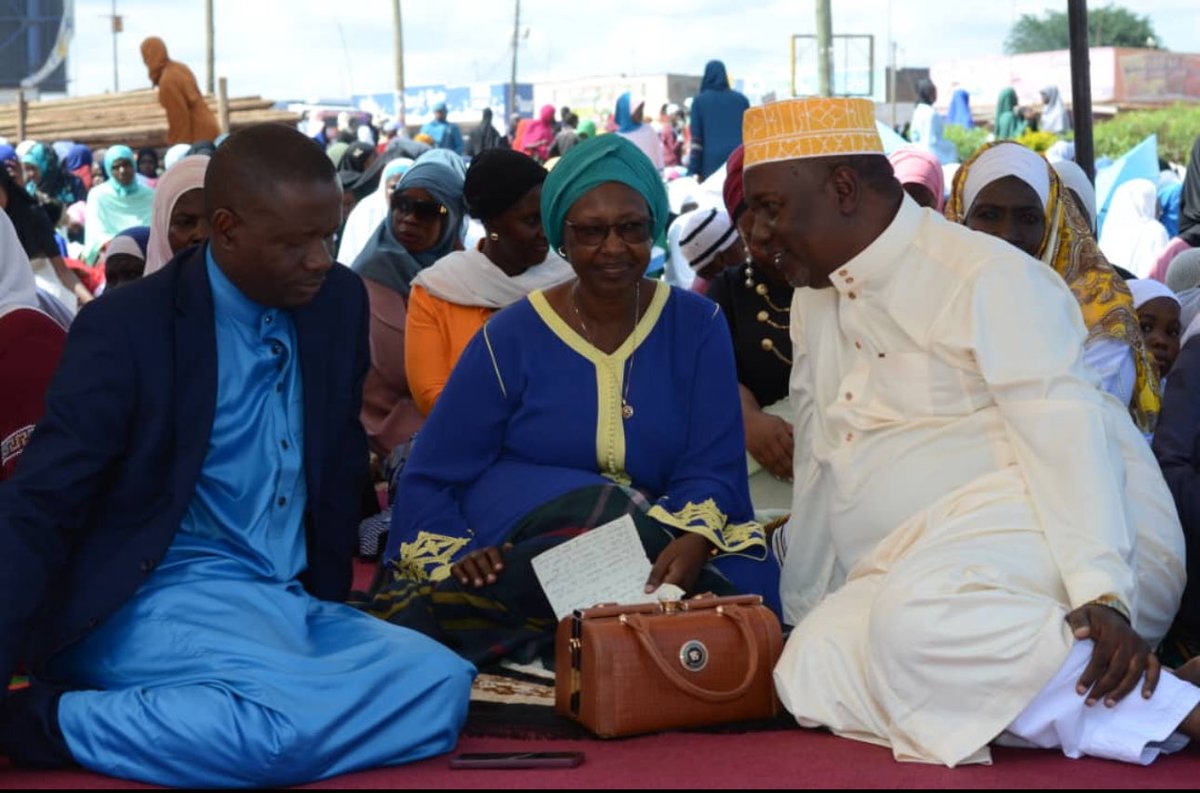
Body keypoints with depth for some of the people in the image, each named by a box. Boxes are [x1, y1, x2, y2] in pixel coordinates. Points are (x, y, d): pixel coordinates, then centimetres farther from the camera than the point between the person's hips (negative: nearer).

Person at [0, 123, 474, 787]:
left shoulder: (339, 302, 7)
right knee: (293, 723, -36)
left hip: (294, 607, 7)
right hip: (162, 601, -7)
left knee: (440, 684, -22)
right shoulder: (125, 329, -10)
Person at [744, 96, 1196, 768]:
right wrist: (807, 612, 15)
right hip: (915, 571, 8)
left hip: (1037, 537, -8)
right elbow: (820, 468, 20)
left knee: (915, 620, -37)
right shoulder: (814, 302, 16)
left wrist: (1101, 594, -30)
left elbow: (1065, 434, -19)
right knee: (811, 667, -21)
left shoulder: (985, 276, -9)